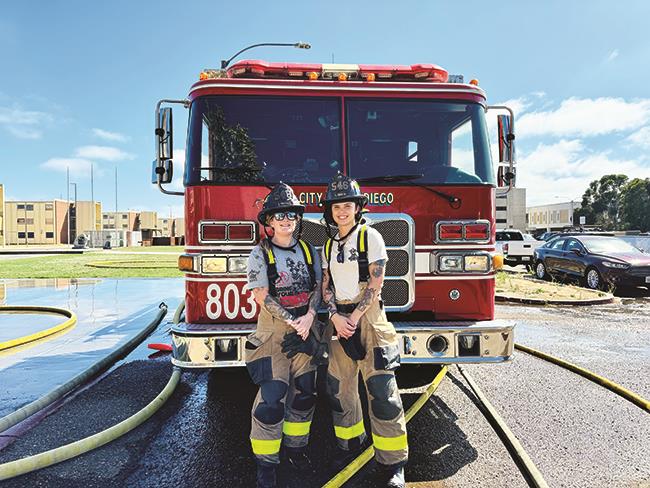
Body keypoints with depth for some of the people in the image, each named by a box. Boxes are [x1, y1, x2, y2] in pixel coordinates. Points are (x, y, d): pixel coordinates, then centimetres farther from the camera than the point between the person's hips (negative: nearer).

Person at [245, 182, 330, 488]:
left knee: (304, 392, 12)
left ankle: (296, 448, 31)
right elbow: (262, 297, -12)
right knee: (272, 398, -6)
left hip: (307, 329, 5)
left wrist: (309, 318, -13)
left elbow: (317, 288, 5)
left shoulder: (308, 251, 7)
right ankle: (266, 463, 10)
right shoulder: (260, 253, -6)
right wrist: (294, 324, -16)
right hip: (273, 329, -4)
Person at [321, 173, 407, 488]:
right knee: (339, 385, 11)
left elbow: (376, 283, -8)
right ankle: (350, 441, 31)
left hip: (368, 316, -5)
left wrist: (356, 316, -13)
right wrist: (336, 316, -7)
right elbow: (327, 285, 9)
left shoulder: (370, 236, -3)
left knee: (381, 388, -5)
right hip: (339, 317, 6)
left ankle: (392, 462, 5)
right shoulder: (329, 245, 13)